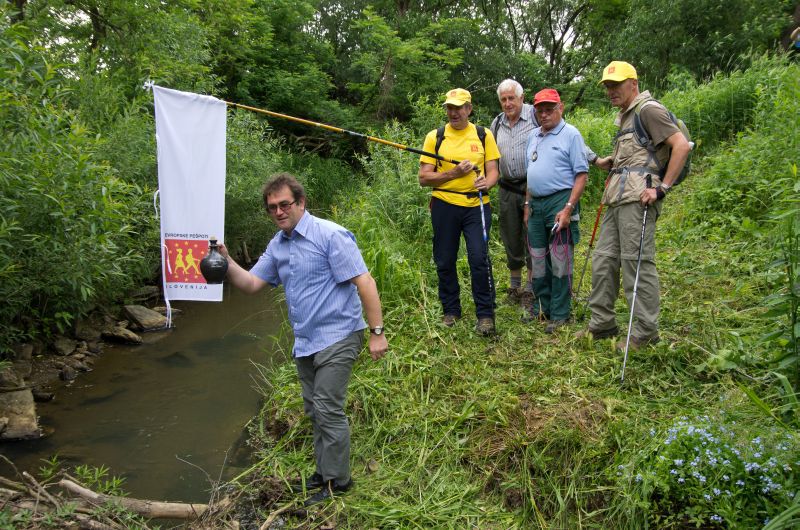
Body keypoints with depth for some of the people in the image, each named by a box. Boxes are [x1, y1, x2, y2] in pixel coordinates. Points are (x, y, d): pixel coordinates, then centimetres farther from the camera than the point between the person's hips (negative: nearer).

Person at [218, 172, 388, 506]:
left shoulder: (330, 235, -15)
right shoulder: (277, 245, 9)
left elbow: (364, 282, -18)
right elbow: (251, 284, 11)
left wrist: (377, 332, -21)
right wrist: (227, 262, -8)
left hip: (336, 338, -8)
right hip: (304, 342, 8)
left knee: (328, 410, -4)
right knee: (315, 411, 16)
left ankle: (337, 481, 12)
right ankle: (324, 472, 31)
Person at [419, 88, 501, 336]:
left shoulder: (484, 136, 6)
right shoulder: (435, 137, 3)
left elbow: (493, 171, 5)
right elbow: (424, 177, -1)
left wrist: (486, 183, -18)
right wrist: (454, 173, -14)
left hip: (476, 204, -1)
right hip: (444, 205, 1)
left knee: (479, 258, -11)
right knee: (445, 262, 7)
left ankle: (485, 314, 3)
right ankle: (450, 310, 25)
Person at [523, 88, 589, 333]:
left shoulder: (570, 134, -5)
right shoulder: (533, 136, 16)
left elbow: (582, 175, -10)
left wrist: (568, 208, -18)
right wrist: (527, 205, 16)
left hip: (559, 202, -7)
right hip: (536, 204, 7)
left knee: (560, 262, -2)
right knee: (538, 260, 12)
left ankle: (559, 314, 6)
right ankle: (541, 307, 25)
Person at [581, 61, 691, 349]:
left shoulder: (648, 109, -4)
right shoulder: (625, 116, 25)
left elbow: (682, 145, -13)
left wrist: (662, 187, -15)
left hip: (637, 197, -10)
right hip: (618, 199, 10)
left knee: (636, 261, -8)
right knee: (603, 259, 9)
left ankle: (646, 331, 0)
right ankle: (602, 323, 18)